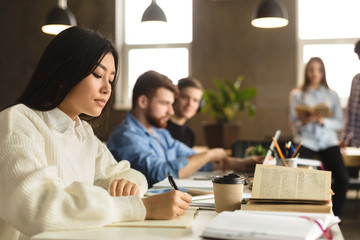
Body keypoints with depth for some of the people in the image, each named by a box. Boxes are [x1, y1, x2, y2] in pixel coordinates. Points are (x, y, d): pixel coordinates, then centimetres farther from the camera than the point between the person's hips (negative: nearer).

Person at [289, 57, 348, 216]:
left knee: (342, 178, -16)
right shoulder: (297, 94, 7)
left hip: (328, 141, 2)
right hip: (306, 141, -2)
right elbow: (294, 123, 4)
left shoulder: (332, 95, 12)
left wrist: (324, 121, -13)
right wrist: (306, 121, -18)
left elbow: (339, 123, 6)